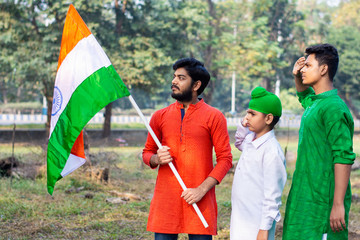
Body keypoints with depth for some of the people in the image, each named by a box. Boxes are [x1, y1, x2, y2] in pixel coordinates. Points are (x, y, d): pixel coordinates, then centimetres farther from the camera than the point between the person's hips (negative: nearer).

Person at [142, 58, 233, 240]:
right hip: (165, 200, 3)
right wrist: (157, 159, -6)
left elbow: (225, 158, -2)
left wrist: (202, 189, -12)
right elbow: (147, 152, 18)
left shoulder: (213, 117, 1)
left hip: (200, 202, -2)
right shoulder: (160, 116, 11)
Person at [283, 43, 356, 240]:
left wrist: (338, 204, -23)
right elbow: (304, 95, 40)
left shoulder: (334, 108, -16)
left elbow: (344, 158, -21)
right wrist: (297, 78, 18)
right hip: (306, 197, 9)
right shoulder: (315, 102, 13)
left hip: (323, 201, -9)